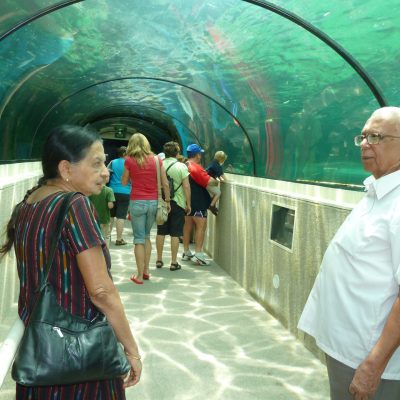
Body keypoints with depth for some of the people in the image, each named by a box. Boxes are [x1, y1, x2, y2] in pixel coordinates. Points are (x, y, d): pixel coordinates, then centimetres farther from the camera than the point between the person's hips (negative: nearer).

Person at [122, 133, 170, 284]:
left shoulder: (129, 160, -4)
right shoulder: (156, 160, 2)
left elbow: (124, 182, 8)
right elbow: (165, 183, 3)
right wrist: (167, 201, 12)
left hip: (137, 202, -3)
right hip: (153, 202, 3)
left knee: (139, 239, 2)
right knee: (147, 236, 19)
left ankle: (139, 275, 3)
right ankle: (146, 271, 22)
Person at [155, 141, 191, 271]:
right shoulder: (181, 166, -9)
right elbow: (186, 186, -12)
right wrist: (188, 204, -3)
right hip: (177, 203, -3)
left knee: (161, 232, 13)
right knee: (175, 234, 2)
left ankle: (159, 260, 20)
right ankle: (174, 262, 5)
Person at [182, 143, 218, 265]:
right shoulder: (196, 168, -17)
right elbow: (209, 181, -21)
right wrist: (216, 181, 0)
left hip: (187, 201, 9)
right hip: (198, 202, -9)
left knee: (188, 224, 15)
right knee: (201, 225, -7)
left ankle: (186, 252, 22)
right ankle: (198, 254, -12)